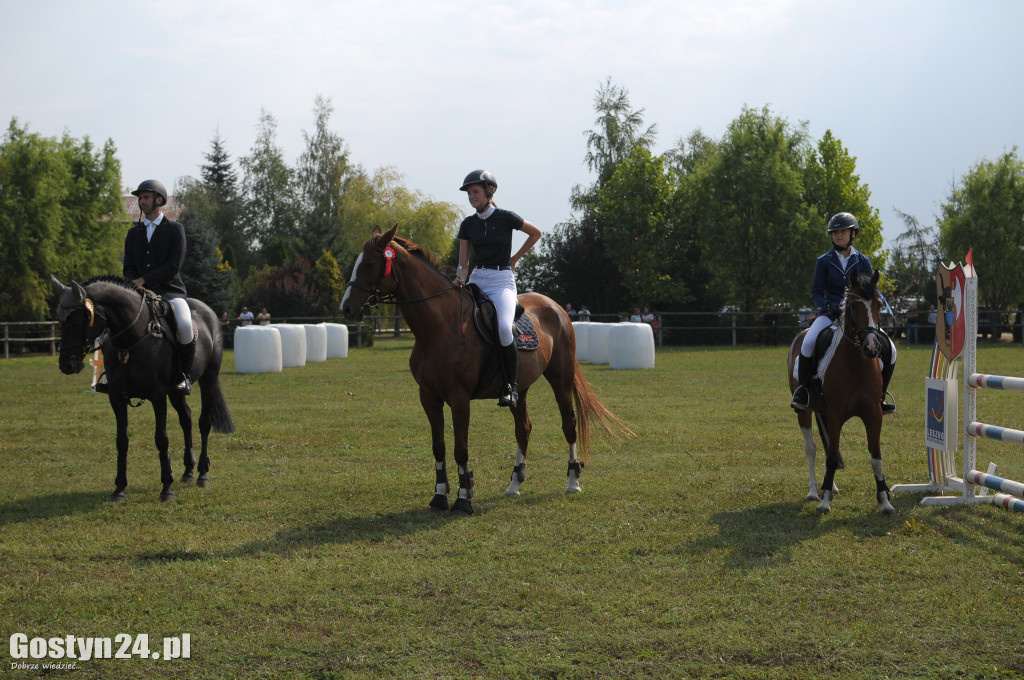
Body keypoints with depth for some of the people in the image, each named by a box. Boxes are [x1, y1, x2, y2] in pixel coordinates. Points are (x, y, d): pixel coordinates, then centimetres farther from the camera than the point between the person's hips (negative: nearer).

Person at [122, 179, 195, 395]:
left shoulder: (175, 229, 2)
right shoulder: (133, 233, 16)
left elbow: (174, 266, -9)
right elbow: (129, 268, 13)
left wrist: (144, 280, -16)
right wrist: (135, 285, -10)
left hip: (171, 292, -4)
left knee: (184, 324, -32)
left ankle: (184, 375, -16)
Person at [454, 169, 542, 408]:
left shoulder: (505, 218, -3)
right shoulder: (468, 224, 9)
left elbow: (536, 233, 10)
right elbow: (463, 260, 7)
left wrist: (515, 258, 8)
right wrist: (460, 277, -13)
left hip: (501, 280, -5)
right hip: (476, 280, 5)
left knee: (503, 327, -30)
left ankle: (512, 386, -18)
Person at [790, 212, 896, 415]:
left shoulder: (862, 261, 7)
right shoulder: (824, 261, 3)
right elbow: (816, 292, 3)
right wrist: (829, 305, -19)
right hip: (830, 314, -2)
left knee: (889, 350, -13)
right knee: (808, 343, -32)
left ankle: (879, 396, 6)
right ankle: (802, 389, -13)